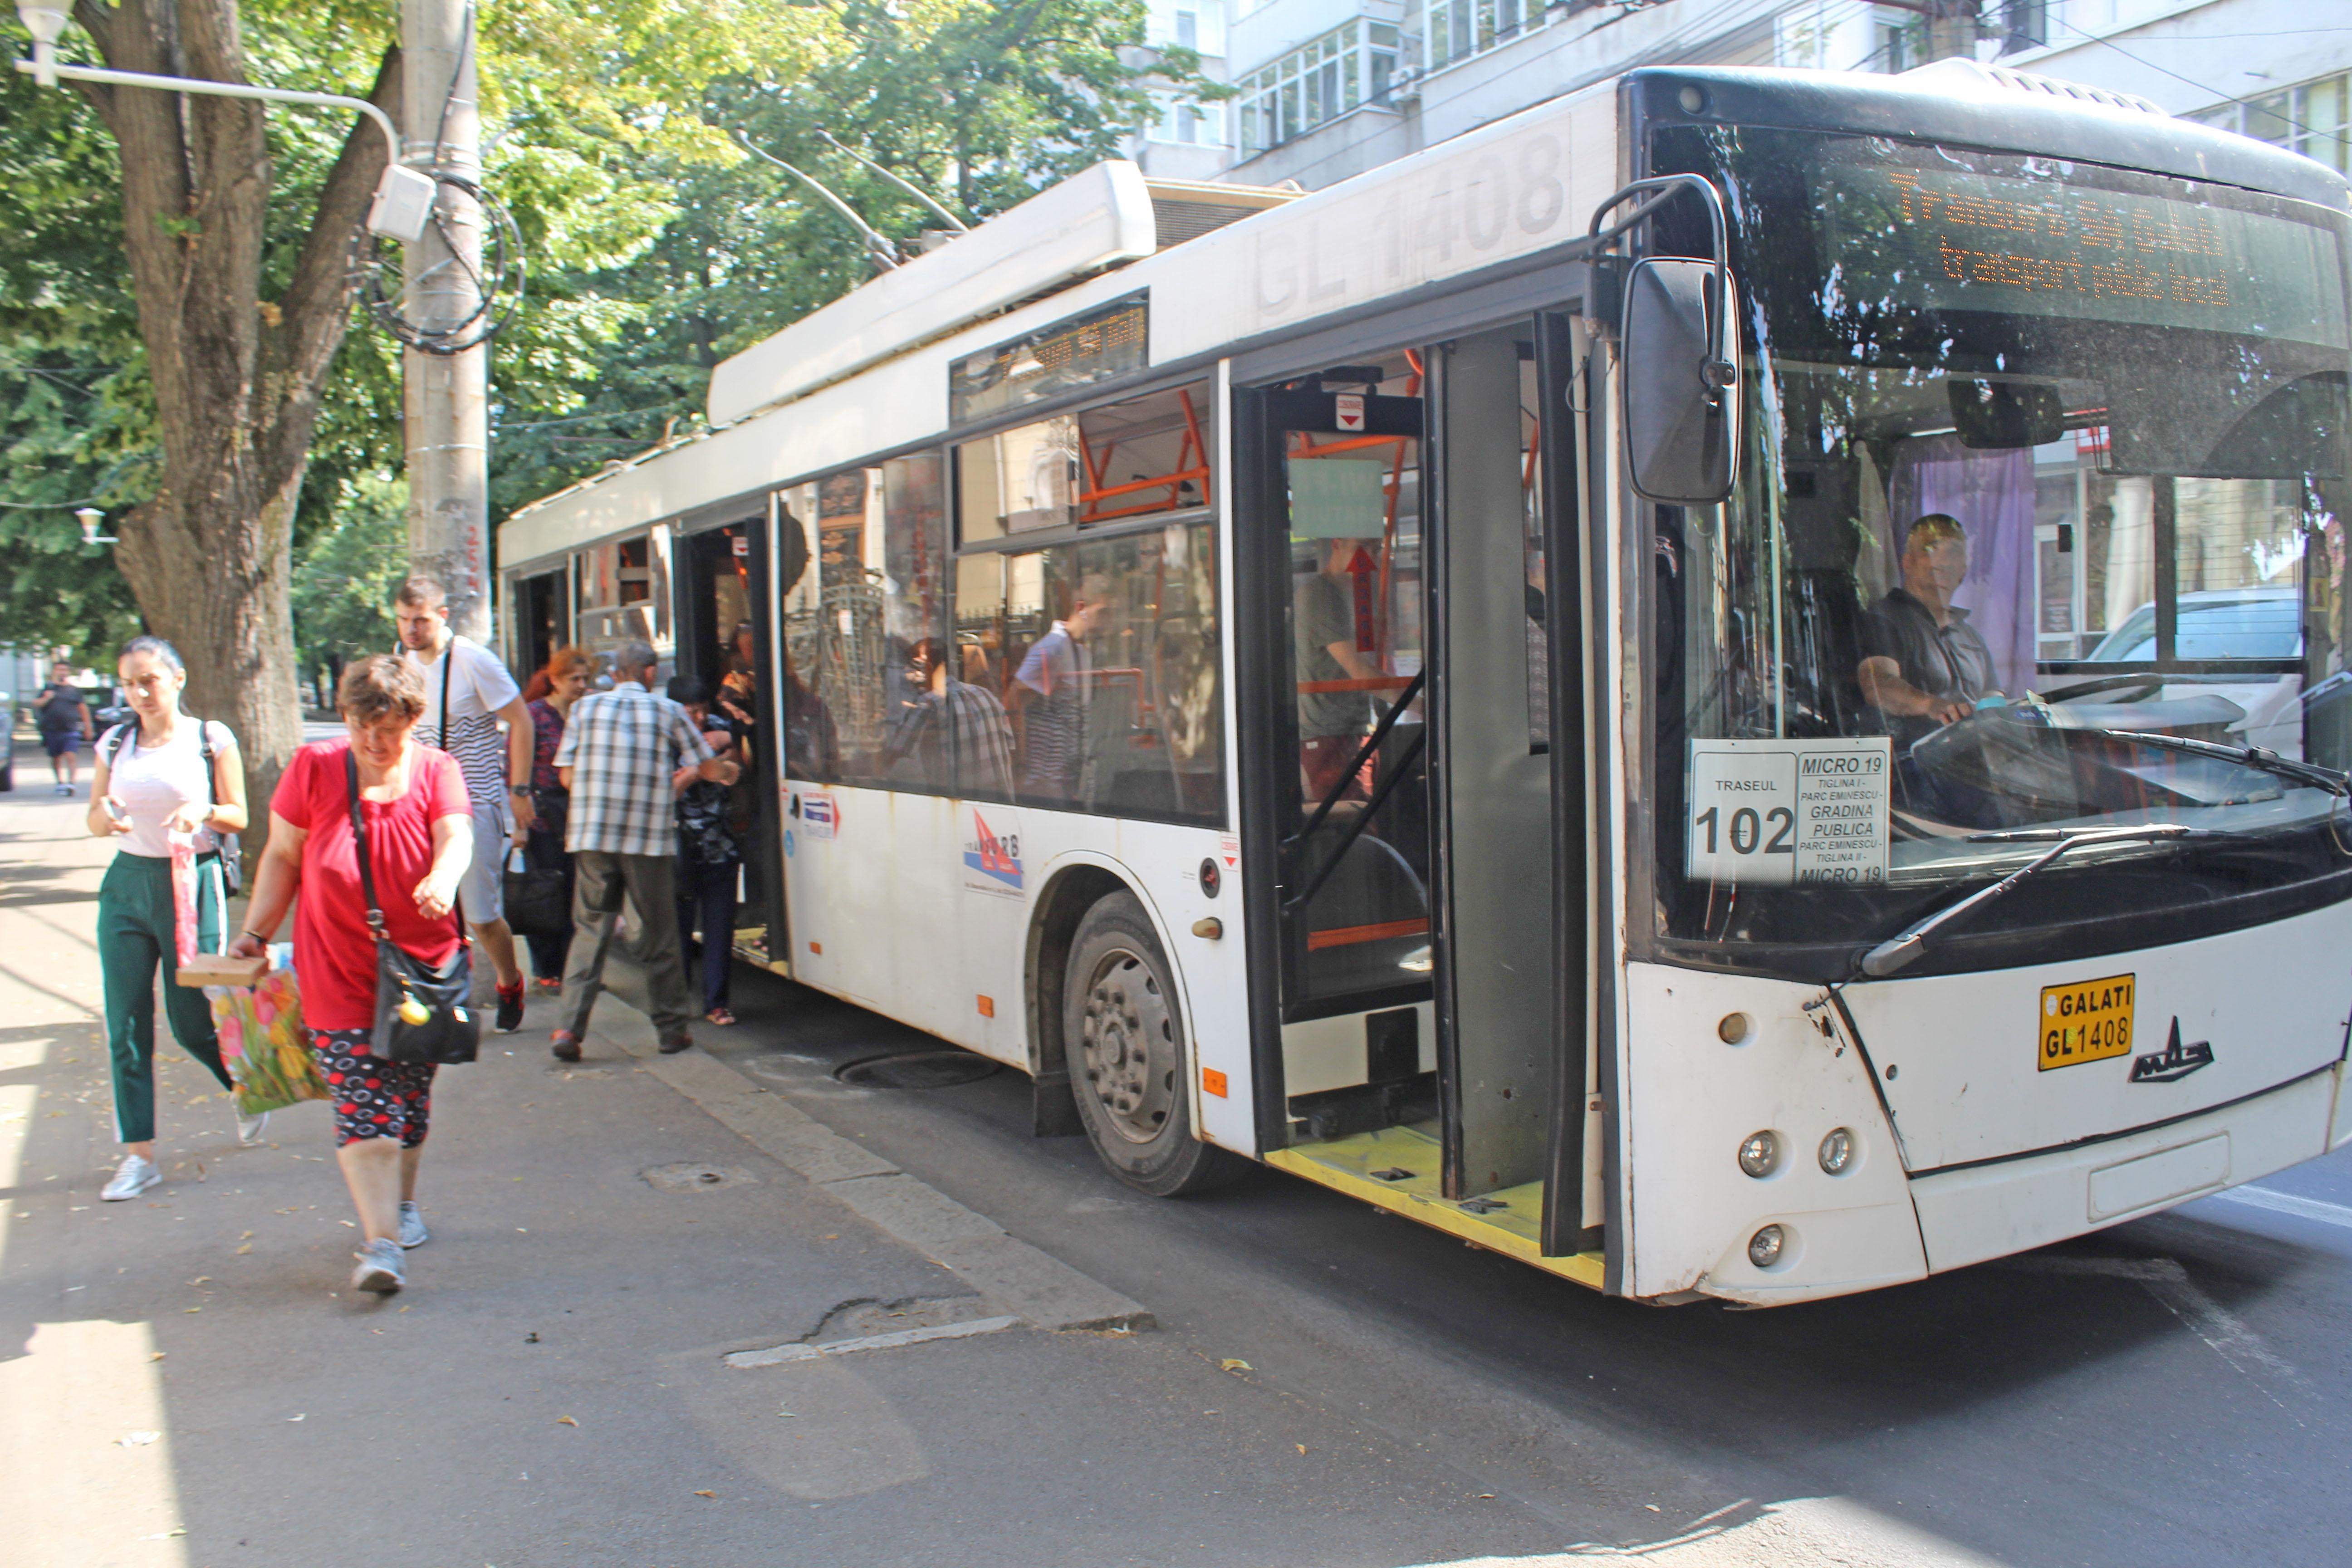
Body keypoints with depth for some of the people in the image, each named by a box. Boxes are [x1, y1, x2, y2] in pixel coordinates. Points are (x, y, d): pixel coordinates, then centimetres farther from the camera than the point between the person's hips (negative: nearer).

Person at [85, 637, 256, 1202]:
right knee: (126, 1024, 1)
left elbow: (238, 816, 1)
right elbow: (94, 821, 10)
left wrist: (204, 812, -20)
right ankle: (139, 1155, 8)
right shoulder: (115, 743, 7)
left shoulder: (210, 738, -2)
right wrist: (107, 814, -13)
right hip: (127, 884, 4)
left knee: (192, 1022, 2)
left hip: (191, 884, -3)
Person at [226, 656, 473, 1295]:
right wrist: (255, 932, 1)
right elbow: (282, 857, 6)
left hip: (423, 964, 1)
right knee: (362, 1106, -10)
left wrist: (443, 880, -38)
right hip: (339, 972, -1)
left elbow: (456, 837, -16)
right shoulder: (315, 768, -1)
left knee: (411, 1099, 9)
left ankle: (398, 1202, 32)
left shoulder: (436, 770, 0)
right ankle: (381, 1242, -12)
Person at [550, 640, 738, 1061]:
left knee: (590, 930, 7)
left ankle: (570, 1028, -3)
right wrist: (729, 771, 30)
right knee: (659, 933, 9)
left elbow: (567, 775, 7)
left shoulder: (587, 707, 8)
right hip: (650, 838, -1)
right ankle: (673, 1029, 15)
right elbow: (711, 768, 8)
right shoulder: (668, 712, 5)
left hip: (591, 836, 1)